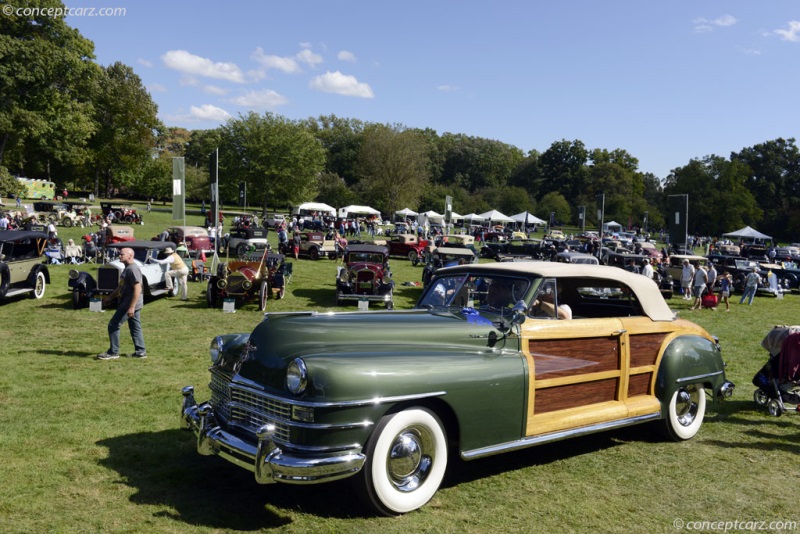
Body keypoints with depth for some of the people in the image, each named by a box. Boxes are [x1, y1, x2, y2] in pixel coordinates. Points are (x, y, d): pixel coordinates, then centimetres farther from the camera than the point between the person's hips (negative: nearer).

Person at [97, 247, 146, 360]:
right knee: (135, 327, 13)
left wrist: (131, 307, -27)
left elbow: (137, 289, -24)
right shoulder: (127, 268, 15)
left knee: (113, 325, -4)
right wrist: (110, 297, 24)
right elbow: (121, 286, 25)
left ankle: (113, 352, 3)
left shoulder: (133, 269, -18)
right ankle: (140, 351, 17)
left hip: (130, 304, -10)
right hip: (130, 303, 10)